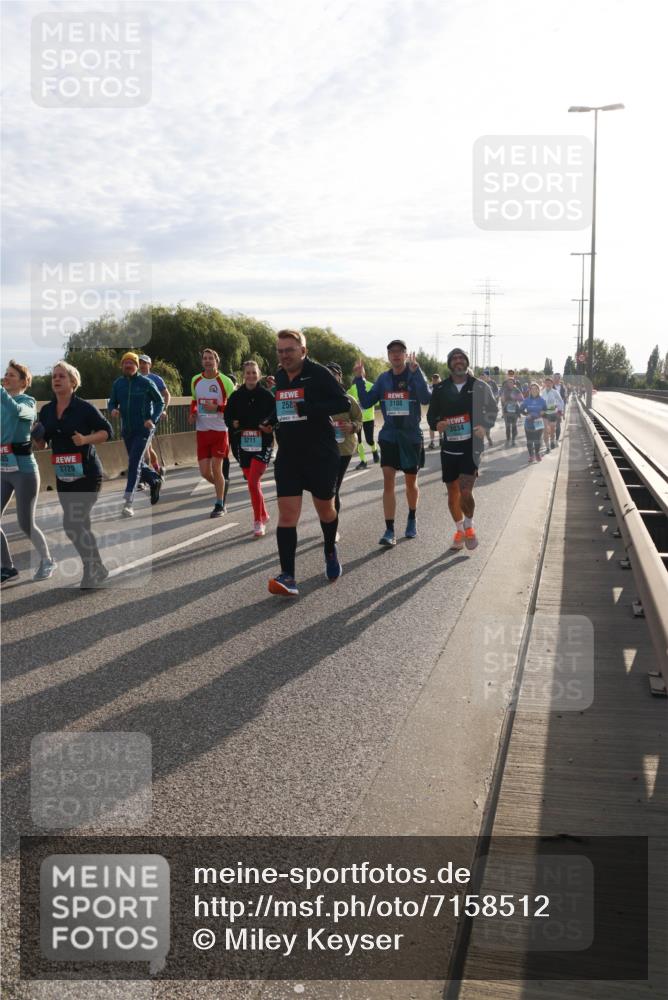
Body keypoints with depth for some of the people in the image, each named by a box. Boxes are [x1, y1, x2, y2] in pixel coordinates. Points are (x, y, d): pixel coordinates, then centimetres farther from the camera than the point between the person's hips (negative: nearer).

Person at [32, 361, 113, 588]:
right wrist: (37, 438, -9)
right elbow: (42, 445, 13)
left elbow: (107, 431, -6)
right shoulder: (46, 411, 7)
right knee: (81, 526, 12)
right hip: (63, 476, 6)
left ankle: (91, 571, 3)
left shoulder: (84, 408, -9)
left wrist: (86, 439, -21)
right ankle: (97, 568, 26)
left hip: (87, 475, -6)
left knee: (72, 524, -12)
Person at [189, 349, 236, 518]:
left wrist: (217, 408, -19)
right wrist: (192, 413, 4)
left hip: (220, 430, -4)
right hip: (202, 430, 4)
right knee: (204, 472, 1)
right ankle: (223, 484, 33)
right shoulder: (195, 380, 7)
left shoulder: (225, 381, -7)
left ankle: (220, 505, 8)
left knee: (216, 468, -6)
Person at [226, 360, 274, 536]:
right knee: (253, 482, 11)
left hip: (262, 443, -4)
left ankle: (258, 522, -2)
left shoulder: (266, 395, -3)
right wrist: (234, 424, -10)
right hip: (243, 444, 4)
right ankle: (264, 515, 31)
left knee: (253, 482, -13)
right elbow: (228, 416, 10)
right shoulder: (236, 396, 5)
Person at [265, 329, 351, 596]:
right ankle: (287, 577, -10)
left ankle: (331, 551, 44)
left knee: (325, 509, 13)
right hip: (288, 456, 4)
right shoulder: (278, 378, 8)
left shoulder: (318, 374, -10)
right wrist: (271, 421, 6)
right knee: (287, 514, -8)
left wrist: (309, 409, -26)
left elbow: (343, 403, -17)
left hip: (321, 456, -4)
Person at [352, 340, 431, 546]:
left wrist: (415, 371, -32)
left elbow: (426, 397, -24)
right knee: (388, 481, -9)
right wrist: (359, 379, -8)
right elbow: (366, 402, 3)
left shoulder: (415, 375, -7)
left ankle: (412, 519, 37)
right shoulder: (383, 378, 3)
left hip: (411, 437, -2)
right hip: (389, 436, 2)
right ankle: (389, 531, -7)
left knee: (411, 483, 12)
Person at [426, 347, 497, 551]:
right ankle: (459, 530, 31)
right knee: (453, 493, 9)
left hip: (472, 445, -3)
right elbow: (431, 414, 10)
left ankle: (469, 525, 13)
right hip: (449, 447, 3)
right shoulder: (441, 389, 5)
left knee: (465, 492, -15)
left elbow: (492, 409, 9)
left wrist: (484, 426, -10)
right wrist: (437, 424, -13)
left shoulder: (480, 386, 1)